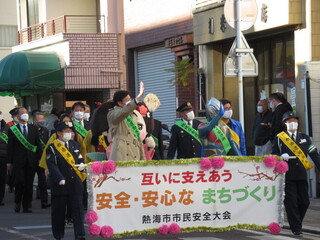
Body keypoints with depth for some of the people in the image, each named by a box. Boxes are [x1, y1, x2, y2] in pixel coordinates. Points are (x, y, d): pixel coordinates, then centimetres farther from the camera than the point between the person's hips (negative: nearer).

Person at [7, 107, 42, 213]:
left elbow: (38, 145, 12)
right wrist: (9, 161, -3)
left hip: (31, 161, 2)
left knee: (29, 184, 2)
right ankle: (17, 202, 11)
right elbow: (10, 147, 2)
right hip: (18, 161, -2)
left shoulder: (34, 129, 11)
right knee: (19, 181, -11)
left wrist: (39, 159, 4)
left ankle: (27, 206, 8)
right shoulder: (13, 130, 4)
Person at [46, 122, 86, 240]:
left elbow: (80, 159, 19)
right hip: (60, 185, -4)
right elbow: (52, 165, -12)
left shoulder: (75, 144, 14)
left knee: (78, 209, -2)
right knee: (59, 211, 4)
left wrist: (81, 166, -5)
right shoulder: (52, 148, -4)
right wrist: (60, 179, -22)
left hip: (75, 184, 4)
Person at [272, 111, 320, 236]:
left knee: (304, 202, 4)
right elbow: (273, 155, 6)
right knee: (291, 202, -5)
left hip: (301, 175, 3)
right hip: (287, 175, -3)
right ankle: (296, 228, 1)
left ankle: (297, 224, 23)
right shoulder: (279, 138, 5)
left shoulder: (304, 137, 13)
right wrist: (281, 156, -15)